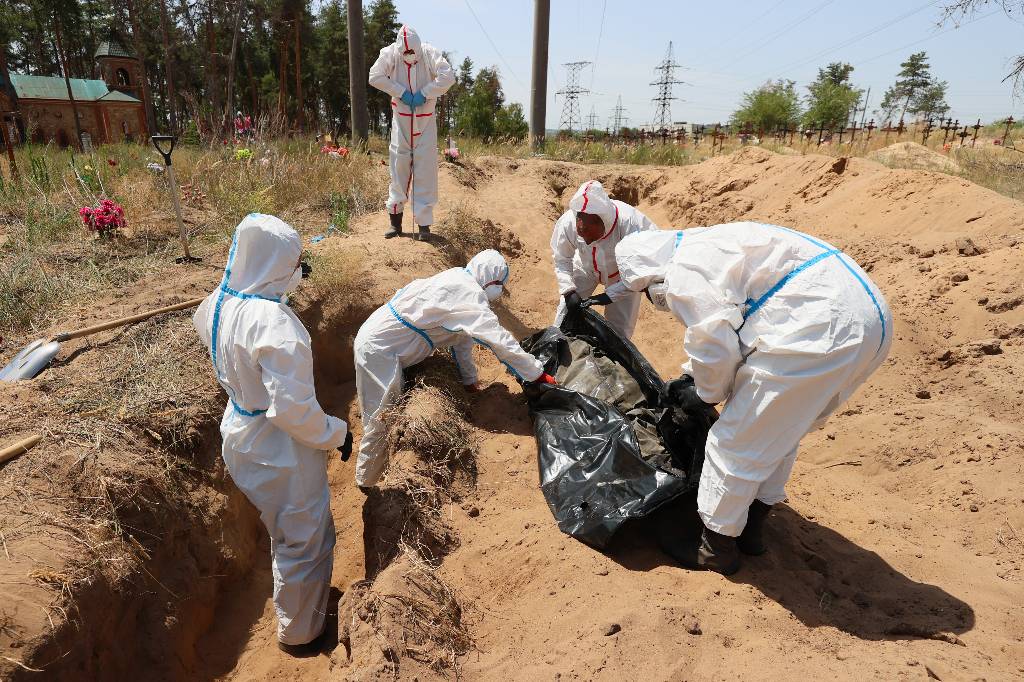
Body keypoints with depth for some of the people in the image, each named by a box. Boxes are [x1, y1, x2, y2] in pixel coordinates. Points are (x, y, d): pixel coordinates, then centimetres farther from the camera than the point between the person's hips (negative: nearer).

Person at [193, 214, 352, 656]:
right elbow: (293, 408, -34)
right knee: (305, 543, 14)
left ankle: (289, 596, 58)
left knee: (283, 529, 32)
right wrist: (335, 434, -18)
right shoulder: (273, 322, -34)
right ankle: (299, 634, 37)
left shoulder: (221, 301, -7)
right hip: (280, 451, -9)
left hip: (242, 434, 9)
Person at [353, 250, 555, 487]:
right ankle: (367, 482, 16)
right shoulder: (469, 293, -23)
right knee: (380, 421, -1)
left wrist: (470, 378, 16)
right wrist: (540, 375, -20)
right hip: (378, 349, -10)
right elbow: (500, 340, -27)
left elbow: (462, 334, 12)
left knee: (393, 413, 20)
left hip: (382, 342, 10)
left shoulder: (460, 282, 6)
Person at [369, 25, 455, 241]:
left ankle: (424, 224, 0)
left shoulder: (430, 53, -10)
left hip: (425, 122, -1)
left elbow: (447, 77, -19)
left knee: (425, 171, -4)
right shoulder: (391, 53, -6)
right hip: (401, 121, 2)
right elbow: (375, 76, -10)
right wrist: (401, 92, -15)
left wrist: (424, 94, -19)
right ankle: (395, 221, 12)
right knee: (399, 167, 3)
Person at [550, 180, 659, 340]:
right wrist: (568, 290, -27)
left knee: (619, 330, 1)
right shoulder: (567, 223, -34)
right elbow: (562, 260, -14)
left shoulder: (629, 223, -43)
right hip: (586, 267, 2)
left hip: (622, 274, -2)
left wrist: (609, 295, -39)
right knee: (567, 310, 1)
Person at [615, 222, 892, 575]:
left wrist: (707, 393, 7)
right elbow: (726, 326, 32)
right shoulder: (704, 246, 24)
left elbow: (716, 347, -13)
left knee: (735, 442, 3)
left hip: (821, 332, -11)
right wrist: (691, 376, 29)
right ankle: (752, 526, 40)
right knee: (780, 430, 25)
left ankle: (716, 548, 21)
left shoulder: (682, 274, -8)